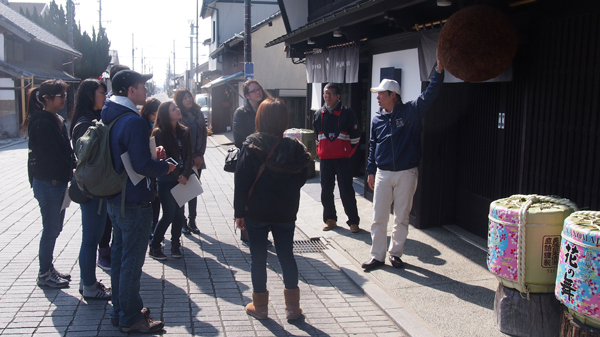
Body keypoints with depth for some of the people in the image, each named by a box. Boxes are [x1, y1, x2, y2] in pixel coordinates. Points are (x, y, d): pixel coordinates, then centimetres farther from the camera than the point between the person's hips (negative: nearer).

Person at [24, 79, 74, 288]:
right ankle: (44, 275, 12)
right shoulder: (41, 122, -16)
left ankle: (48, 269, 27)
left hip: (59, 182, 9)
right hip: (48, 183, -9)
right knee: (50, 229, 0)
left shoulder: (57, 120, 12)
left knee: (54, 228, 15)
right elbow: (50, 154, -20)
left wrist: (72, 169, -2)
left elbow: (66, 150, 12)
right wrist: (70, 171, -11)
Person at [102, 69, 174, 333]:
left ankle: (120, 311, 31)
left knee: (120, 255, 18)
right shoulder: (134, 121, -21)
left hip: (115, 200, 10)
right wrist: (165, 167, -7)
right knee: (132, 261, 1)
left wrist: (151, 155, 10)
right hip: (134, 203, -10)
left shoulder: (110, 117, 9)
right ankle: (130, 319, 12)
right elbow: (143, 166, -24)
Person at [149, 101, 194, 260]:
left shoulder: (184, 132, 7)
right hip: (166, 180, -5)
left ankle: (175, 245, 22)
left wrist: (185, 175, -12)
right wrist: (177, 176, -12)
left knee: (179, 213, 8)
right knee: (169, 215, -3)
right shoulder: (159, 133, -8)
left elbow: (188, 155, 3)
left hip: (182, 179, 5)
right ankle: (154, 247, 13)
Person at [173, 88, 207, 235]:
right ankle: (182, 222, 11)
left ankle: (192, 221, 18)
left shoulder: (199, 114, 8)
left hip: (197, 159, 5)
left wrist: (200, 155, -1)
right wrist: (192, 157, -8)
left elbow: (203, 135, 8)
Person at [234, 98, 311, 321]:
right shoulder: (294, 147, -4)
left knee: (258, 258, 9)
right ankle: (292, 307, 18)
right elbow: (301, 178, 3)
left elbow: (241, 182, -11)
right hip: (286, 213, 2)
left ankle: (260, 306, 17)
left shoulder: (251, 147, -11)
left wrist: (239, 213, -5)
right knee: (286, 256, 12)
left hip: (256, 212, -2)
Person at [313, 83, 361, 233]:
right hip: (325, 159, 4)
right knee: (326, 191, 8)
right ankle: (330, 219, 21)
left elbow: (355, 135, 3)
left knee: (347, 191, -4)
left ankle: (353, 221, 4)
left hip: (342, 159, -4)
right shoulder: (318, 114, 11)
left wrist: (349, 152, 2)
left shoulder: (346, 113, -2)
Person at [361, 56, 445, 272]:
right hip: (382, 174, 3)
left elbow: (429, 95, -16)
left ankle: (396, 253, 23)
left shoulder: (411, 112, -4)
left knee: (402, 218, 8)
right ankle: (377, 256, 13)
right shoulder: (378, 120, 7)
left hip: (406, 174, -3)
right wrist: (371, 171, 12)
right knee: (378, 217, 3)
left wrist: (439, 70, -27)